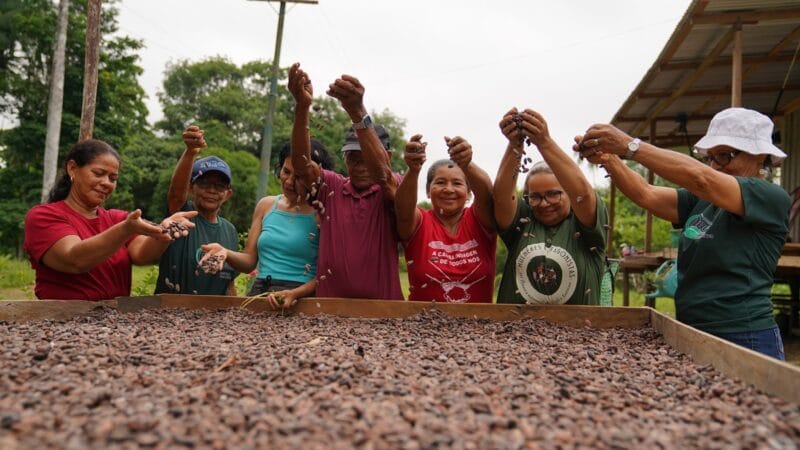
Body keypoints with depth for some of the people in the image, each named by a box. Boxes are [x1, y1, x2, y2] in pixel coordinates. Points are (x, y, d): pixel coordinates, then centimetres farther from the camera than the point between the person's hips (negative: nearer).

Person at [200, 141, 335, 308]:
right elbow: (249, 261, 11)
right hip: (259, 291, 4)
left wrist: (294, 294, -18)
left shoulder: (322, 214, -2)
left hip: (302, 299, -3)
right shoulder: (266, 205, 12)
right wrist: (226, 253, -8)